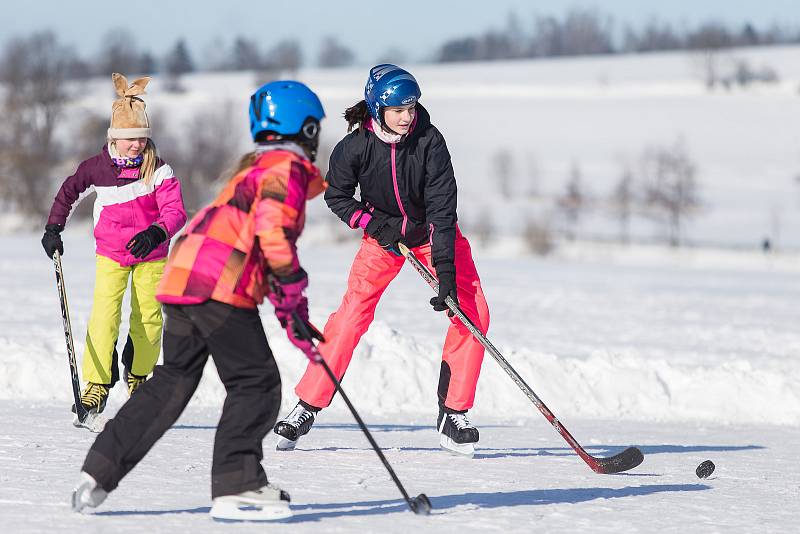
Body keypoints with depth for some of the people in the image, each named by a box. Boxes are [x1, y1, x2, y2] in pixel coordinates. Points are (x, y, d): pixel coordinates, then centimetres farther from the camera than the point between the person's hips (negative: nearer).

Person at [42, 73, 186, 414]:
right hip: (110, 253, 0)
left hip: (151, 253, 0)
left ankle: (138, 376, 28)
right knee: (104, 314, -14)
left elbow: (175, 212, -18)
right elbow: (69, 192, 9)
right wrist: (53, 228, 2)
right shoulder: (97, 168, -8)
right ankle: (97, 385, -11)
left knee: (148, 316, 4)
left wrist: (155, 234, -36)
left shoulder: (158, 170, -13)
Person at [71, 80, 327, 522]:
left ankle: (98, 474, 15)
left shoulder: (254, 169, 30)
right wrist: (293, 293, -9)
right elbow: (273, 233, -18)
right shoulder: (287, 169, -2)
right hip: (220, 286, -9)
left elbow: (264, 249, 32)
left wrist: (293, 319, 29)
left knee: (170, 384, 16)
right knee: (256, 383, -4)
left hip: (182, 280, 9)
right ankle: (235, 487, -9)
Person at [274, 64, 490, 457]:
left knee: (473, 312, -13)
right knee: (353, 312, -14)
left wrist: (446, 268, -36)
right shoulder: (356, 146, -22)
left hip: (433, 231, 1)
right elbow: (336, 195, -5)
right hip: (384, 232, 0)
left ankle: (453, 414, -4)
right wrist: (374, 225, -19)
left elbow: (442, 205, -28)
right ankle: (306, 408, -5)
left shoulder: (429, 140, -24)